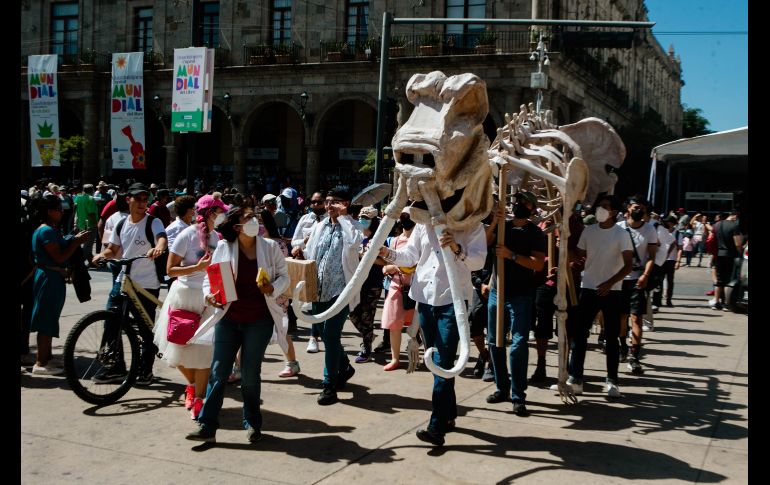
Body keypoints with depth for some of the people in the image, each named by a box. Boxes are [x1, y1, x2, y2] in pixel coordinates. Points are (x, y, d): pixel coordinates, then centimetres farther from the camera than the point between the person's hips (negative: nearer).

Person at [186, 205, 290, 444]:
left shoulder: (270, 247, -2)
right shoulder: (223, 248, -2)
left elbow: (284, 276, 5)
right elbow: (209, 276, 4)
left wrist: (273, 288, -15)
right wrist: (209, 294, -15)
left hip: (259, 321, -1)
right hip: (228, 319, 1)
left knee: (250, 375, 6)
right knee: (218, 373, 1)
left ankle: (252, 424, 24)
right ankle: (207, 427, 8)